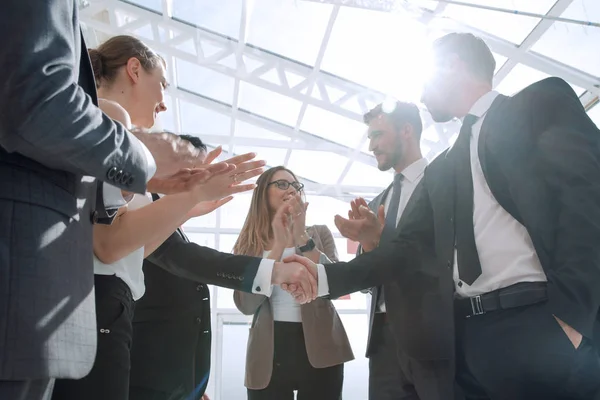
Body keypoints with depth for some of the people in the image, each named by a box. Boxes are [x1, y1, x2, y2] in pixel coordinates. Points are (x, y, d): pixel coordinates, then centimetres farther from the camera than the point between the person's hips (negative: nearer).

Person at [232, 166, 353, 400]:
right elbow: (246, 305, -9)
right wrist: (279, 245, -15)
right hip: (268, 352, 0)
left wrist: (302, 236, -17)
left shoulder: (319, 233, 5)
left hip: (319, 348, 0)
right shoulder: (249, 244, 5)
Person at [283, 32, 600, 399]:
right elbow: (407, 249, 14)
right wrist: (324, 276, 3)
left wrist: (570, 314, -17)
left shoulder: (542, 103, 4)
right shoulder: (440, 170, 21)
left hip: (547, 324, -6)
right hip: (472, 336, 6)